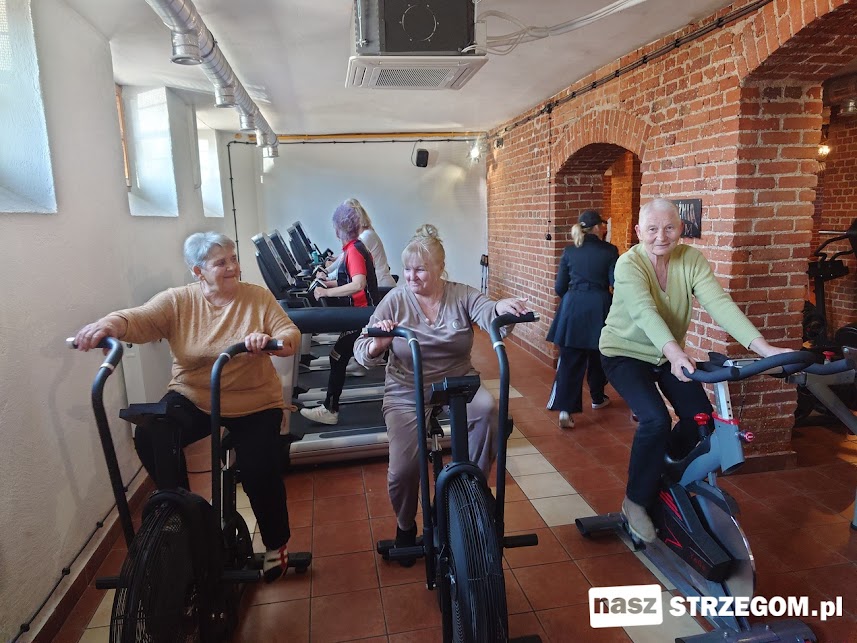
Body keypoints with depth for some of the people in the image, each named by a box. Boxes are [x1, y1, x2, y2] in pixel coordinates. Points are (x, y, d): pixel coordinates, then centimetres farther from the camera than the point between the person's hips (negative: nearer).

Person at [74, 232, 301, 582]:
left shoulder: (258, 297, -6)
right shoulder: (177, 301, -4)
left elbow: (291, 335, -13)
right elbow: (142, 319, -19)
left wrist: (271, 340, -36)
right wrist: (112, 323, -42)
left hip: (254, 404, -1)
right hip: (193, 399, 2)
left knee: (260, 473, -16)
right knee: (149, 435, -25)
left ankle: (277, 543, 15)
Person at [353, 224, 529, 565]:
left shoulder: (462, 295, -1)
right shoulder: (395, 300, -3)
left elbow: (488, 314, -22)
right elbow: (362, 353, -7)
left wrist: (502, 307, -46)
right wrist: (378, 343, -30)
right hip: (407, 393, 0)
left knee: (487, 410, -32)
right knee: (403, 468, -16)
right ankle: (405, 527, 20)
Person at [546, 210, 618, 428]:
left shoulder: (569, 252, 3)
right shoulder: (610, 251, -4)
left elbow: (559, 287, 5)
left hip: (572, 308, 1)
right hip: (599, 309, -1)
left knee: (569, 360, 1)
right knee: (598, 357, 19)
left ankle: (565, 410, -8)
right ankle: (597, 398, 38)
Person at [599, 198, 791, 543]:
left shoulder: (691, 259, -11)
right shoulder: (629, 264, -23)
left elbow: (719, 303, -23)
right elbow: (645, 311, -39)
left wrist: (761, 346, -37)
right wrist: (674, 352, -57)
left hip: (671, 354, 5)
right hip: (625, 353, -5)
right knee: (655, 420, -24)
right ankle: (635, 501, -2)